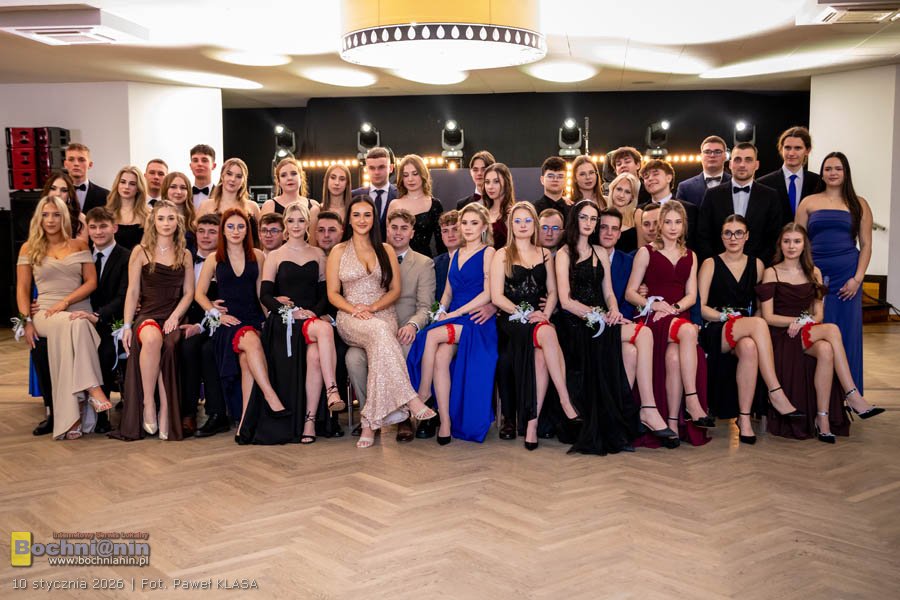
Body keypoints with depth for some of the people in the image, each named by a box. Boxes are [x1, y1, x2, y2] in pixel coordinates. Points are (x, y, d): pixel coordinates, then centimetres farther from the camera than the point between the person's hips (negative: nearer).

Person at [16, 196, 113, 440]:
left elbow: (91, 282, 7)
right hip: (45, 313, 0)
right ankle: (92, 388, -42)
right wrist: (27, 321, -5)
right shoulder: (29, 248, 14)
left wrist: (65, 302, -8)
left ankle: (71, 413, -39)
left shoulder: (79, 245, 15)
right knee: (73, 326, -37)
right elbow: (22, 289, 9)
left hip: (79, 309, 0)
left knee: (75, 327, -37)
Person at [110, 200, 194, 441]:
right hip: (146, 314, -1)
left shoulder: (184, 255, 15)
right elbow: (133, 292, 5)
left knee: (168, 346, -34)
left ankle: (166, 412, -30)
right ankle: (148, 402, -27)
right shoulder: (141, 252, 9)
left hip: (173, 316, 1)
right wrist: (127, 326, -4)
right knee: (152, 338, -38)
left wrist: (174, 317, -6)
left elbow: (188, 292, 12)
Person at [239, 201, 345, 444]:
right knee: (325, 329, -37)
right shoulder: (275, 256, 12)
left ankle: (309, 421, -31)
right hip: (284, 322, -2)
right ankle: (332, 390, -43)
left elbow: (324, 293, 13)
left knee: (314, 356, -33)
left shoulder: (318, 254, 18)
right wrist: (291, 311, -13)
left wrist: (314, 312, -8)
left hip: (312, 317, 2)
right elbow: (265, 295, 3)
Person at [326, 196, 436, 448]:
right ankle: (410, 400, -45)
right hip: (351, 319, -1)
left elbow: (395, 290, 10)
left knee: (379, 344, -36)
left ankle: (370, 422, -37)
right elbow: (333, 293, 7)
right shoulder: (338, 252, 12)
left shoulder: (386, 250, 16)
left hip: (383, 314, 1)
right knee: (380, 331, -38)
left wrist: (373, 307, -9)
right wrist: (354, 309, -13)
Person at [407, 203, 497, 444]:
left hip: (476, 320, -5)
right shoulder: (455, 254, 22)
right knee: (441, 356, -26)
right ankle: (445, 422, -27)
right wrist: (441, 311, 2)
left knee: (432, 335, -30)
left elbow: (488, 293, -8)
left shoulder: (488, 252, 2)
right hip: (452, 318, 5)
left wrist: (455, 314, -12)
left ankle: (422, 393, -16)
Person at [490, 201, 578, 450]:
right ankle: (566, 401, -33)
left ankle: (532, 422, -31)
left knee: (541, 352, -32)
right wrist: (524, 313, -13)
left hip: (538, 317, 3)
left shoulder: (544, 254, 18)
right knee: (547, 333, -35)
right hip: (511, 319, -3)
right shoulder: (502, 255, 7)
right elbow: (497, 296, -1)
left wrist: (545, 313, -9)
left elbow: (552, 292, 12)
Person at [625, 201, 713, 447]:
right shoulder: (646, 252, 10)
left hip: (679, 317, 3)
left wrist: (673, 308, -9)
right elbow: (630, 293, 4)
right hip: (653, 319, -3)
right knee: (688, 331, -36)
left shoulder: (690, 256, 21)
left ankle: (673, 422, -32)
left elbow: (691, 296, 11)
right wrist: (654, 304, -12)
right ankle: (692, 401, -38)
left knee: (674, 355, -32)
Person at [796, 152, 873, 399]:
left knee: (846, 331, 2)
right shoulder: (808, 203, 9)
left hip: (847, 274, 0)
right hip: (814, 274, 0)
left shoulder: (858, 204, 9)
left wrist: (857, 279, -6)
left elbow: (866, 244, 5)